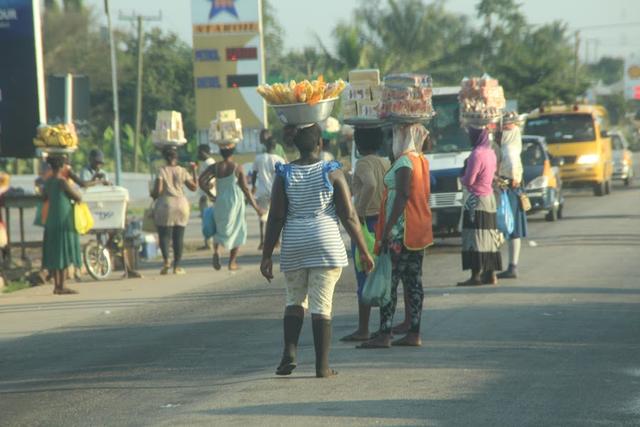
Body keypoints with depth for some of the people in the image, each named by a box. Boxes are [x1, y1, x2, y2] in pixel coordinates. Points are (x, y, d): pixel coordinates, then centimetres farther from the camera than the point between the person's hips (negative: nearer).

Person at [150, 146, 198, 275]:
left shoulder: (161, 171, -6)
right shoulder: (182, 171, 2)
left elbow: (158, 190, -12)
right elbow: (193, 187, 7)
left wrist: (153, 195, 9)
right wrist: (194, 172, 16)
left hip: (165, 205, -3)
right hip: (181, 204, 3)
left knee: (164, 235, 1)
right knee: (179, 236, 6)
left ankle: (166, 260, -21)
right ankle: (177, 266, 5)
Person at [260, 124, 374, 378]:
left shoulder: (284, 175, 0)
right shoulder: (332, 173, -3)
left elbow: (276, 218, -1)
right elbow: (349, 216, -4)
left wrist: (267, 255, 3)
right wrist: (363, 251, 2)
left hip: (294, 245, 2)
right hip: (326, 243, -2)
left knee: (295, 300, 17)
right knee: (322, 305, 0)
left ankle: (289, 352, -1)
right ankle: (322, 365, 0)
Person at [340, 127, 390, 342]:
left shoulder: (364, 164, -12)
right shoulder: (387, 163, 10)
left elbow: (370, 185, -32)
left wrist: (360, 212, -24)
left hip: (367, 222, -8)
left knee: (364, 278, -4)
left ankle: (363, 330, -3)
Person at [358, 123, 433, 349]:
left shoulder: (404, 162, -14)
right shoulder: (422, 161, 14)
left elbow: (402, 196, -21)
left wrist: (388, 228, -21)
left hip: (401, 231, -9)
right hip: (419, 231, 9)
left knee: (389, 281, -8)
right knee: (413, 281, 10)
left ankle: (384, 335, -11)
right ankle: (414, 334, 10)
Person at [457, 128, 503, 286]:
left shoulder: (477, 154, -18)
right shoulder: (491, 153, 11)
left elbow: (468, 180, -18)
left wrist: (462, 178, 4)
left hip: (477, 199, -9)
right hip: (489, 197, 9)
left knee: (475, 238, -8)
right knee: (488, 237, 11)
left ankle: (476, 275, -11)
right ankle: (491, 274, 13)